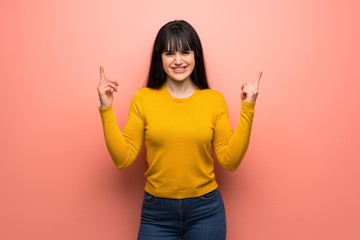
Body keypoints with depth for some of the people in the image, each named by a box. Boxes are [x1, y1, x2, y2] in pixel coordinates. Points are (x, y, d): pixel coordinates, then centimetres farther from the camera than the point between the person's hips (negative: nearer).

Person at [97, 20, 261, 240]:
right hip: (156, 212, 0)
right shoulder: (143, 99, -5)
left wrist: (247, 109, -10)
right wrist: (106, 109, -13)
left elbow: (229, 160, -5)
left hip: (205, 210, 1)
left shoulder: (214, 99, -4)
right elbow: (123, 159, -7)